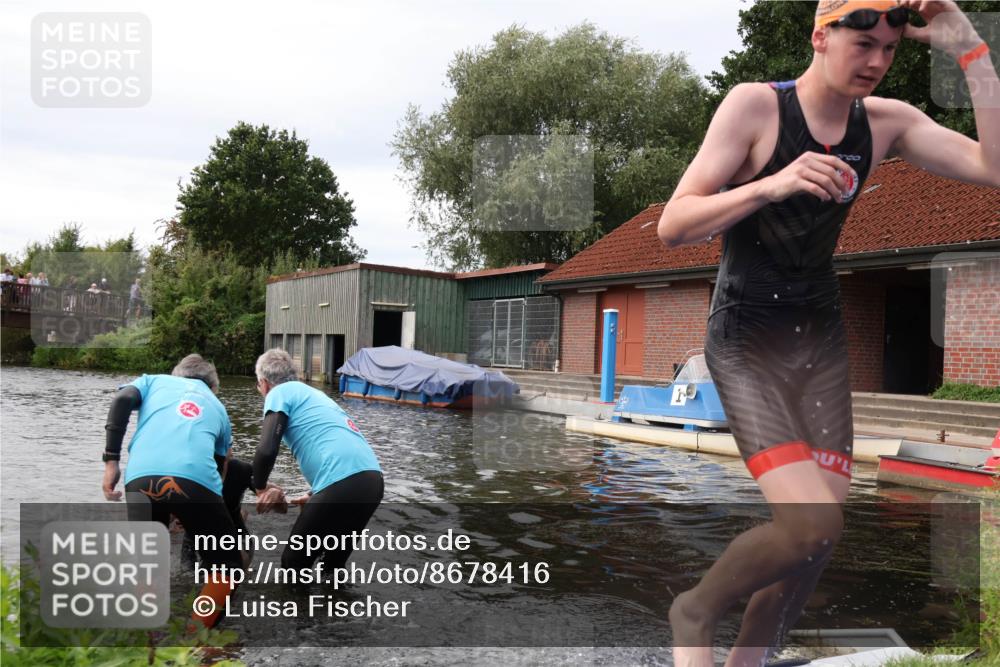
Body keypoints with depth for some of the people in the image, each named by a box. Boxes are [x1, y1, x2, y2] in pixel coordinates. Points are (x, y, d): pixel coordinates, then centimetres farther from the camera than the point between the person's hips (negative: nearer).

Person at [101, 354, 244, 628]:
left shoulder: (154, 381, 32)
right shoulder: (217, 407, 34)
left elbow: (122, 400, 9)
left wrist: (111, 461, 6)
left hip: (141, 477, 1)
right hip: (195, 479, -1)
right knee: (228, 564, 17)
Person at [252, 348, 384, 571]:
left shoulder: (280, 393, 7)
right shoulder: (312, 393, 30)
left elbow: (266, 450, -7)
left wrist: (260, 489, 11)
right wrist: (315, 496, 37)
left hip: (344, 484, -8)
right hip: (372, 480, 8)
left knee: (294, 562, 12)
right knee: (334, 560, 27)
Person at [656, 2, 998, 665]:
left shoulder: (887, 122, 4)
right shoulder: (755, 105, -10)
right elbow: (672, 226, -16)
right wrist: (772, 184, -29)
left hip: (823, 338, 6)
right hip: (746, 341, -5)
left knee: (821, 531, 5)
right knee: (812, 526, -18)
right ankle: (696, 611, 11)